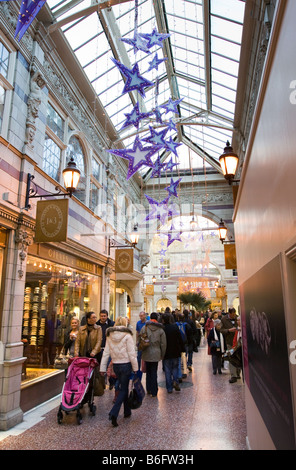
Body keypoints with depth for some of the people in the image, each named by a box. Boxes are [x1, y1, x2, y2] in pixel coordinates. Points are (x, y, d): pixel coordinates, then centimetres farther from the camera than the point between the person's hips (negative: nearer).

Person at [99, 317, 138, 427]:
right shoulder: (127, 336, -12)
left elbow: (106, 353, 3)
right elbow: (131, 353, -12)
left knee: (123, 388, 20)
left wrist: (103, 368, 7)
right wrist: (135, 368, -5)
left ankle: (127, 411, 30)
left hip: (115, 365, 5)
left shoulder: (109, 336, 2)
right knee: (123, 389, 4)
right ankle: (113, 413, -8)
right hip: (126, 365, -5)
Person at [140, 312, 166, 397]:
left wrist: (140, 350, 16)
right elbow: (163, 343, 0)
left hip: (146, 353, 1)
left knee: (148, 371, 16)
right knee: (154, 372, 6)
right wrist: (162, 355, 10)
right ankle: (154, 391, 10)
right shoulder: (160, 329, -3)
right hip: (155, 354, -1)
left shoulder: (144, 328, -3)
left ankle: (149, 389, 23)